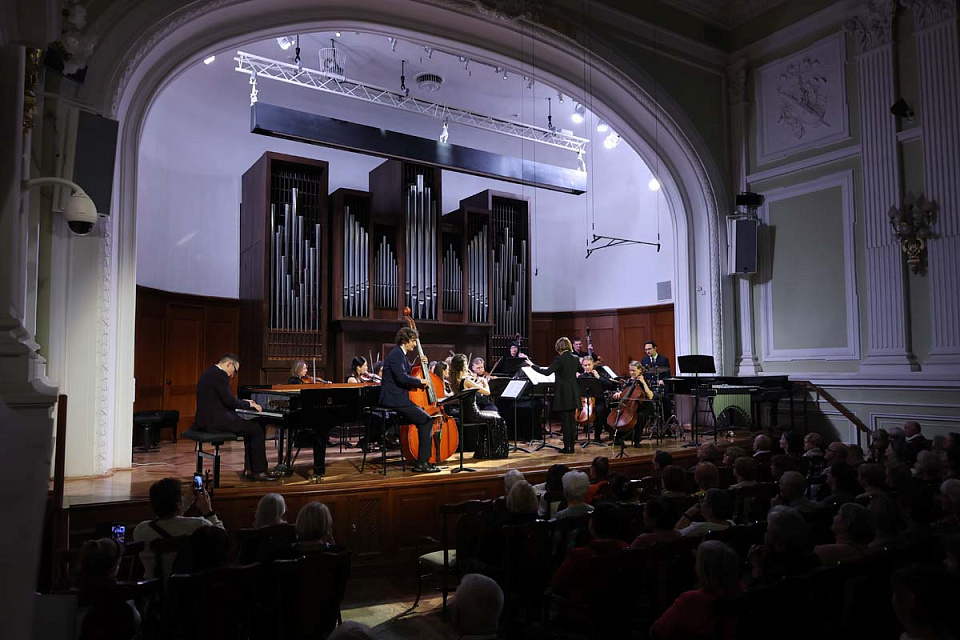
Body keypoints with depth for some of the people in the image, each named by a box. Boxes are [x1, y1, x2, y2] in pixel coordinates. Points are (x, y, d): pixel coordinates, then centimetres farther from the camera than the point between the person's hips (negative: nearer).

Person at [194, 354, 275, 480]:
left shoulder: (208, 373, 18)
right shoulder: (220, 375, -14)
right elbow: (229, 400, -18)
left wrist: (245, 403, 19)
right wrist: (249, 404, -2)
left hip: (205, 420, 11)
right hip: (215, 421, -11)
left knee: (250, 426, 18)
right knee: (257, 429, -4)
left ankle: (250, 470, 16)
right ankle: (259, 471, 3)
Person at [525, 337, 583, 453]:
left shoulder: (559, 359, -15)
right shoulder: (575, 359, 7)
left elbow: (547, 372, -23)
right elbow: (581, 370, 25)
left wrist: (532, 365, -14)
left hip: (563, 394, -7)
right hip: (573, 394, 7)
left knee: (565, 420, -1)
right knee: (571, 419, 12)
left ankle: (567, 447, 2)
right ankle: (571, 445, 16)